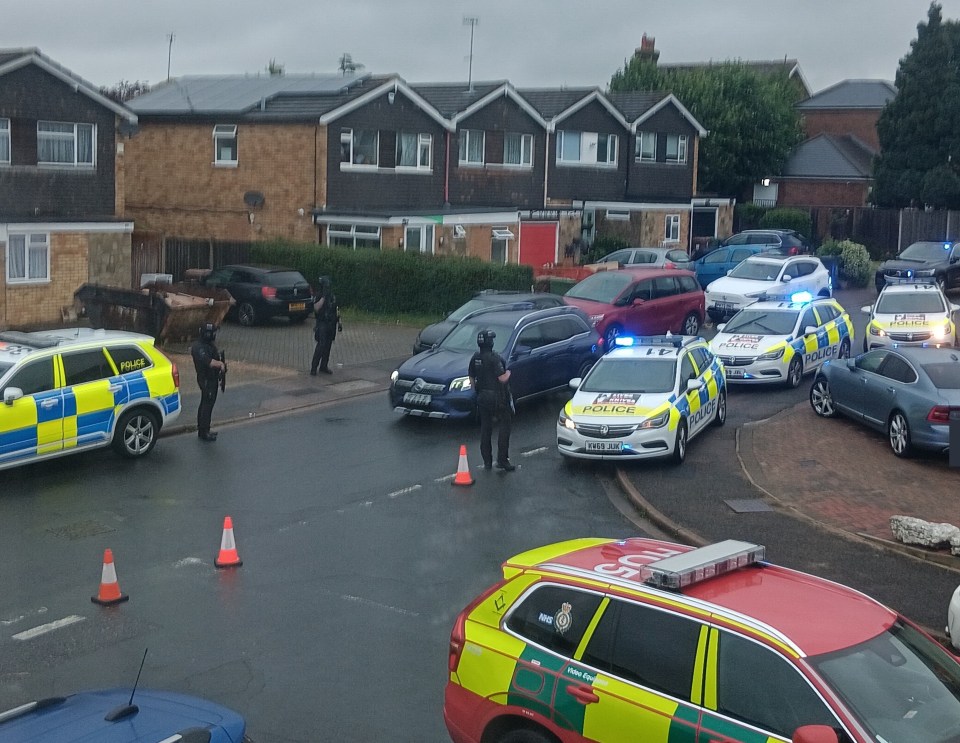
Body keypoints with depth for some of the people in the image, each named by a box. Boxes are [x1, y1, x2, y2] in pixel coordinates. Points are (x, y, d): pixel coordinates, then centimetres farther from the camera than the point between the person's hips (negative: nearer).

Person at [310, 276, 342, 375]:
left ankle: (324, 366, 16)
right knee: (321, 345, -15)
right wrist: (324, 297, -26)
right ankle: (314, 368, -12)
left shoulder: (332, 296, 11)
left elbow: (336, 310, 18)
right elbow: (316, 308, -25)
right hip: (322, 324, -6)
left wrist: (339, 322, 15)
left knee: (328, 345, 8)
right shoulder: (318, 297, -8)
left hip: (331, 324, 6)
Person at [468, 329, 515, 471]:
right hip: (497, 397, -7)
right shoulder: (494, 358, -19)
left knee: (485, 428, 12)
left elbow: (472, 379, 11)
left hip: (482, 397, 7)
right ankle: (502, 460, -3)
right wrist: (508, 372, 0)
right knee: (505, 424, 3)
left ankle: (487, 462, 15)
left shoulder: (475, 358, 3)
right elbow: (502, 378, -21)